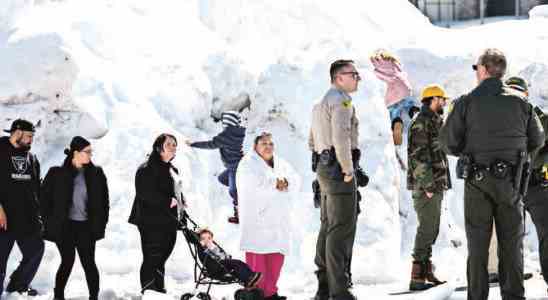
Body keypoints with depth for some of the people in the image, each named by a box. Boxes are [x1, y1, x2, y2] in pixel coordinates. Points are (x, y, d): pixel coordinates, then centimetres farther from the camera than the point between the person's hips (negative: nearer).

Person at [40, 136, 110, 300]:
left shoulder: (96, 174, 4)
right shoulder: (57, 174, -4)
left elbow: (103, 200, 10)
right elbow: (44, 198, 2)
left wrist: (101, 223, 4)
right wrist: (50, 222, -2)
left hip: (86, 227, 2)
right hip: (64, 226, -2)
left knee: (89, 262, -1)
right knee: (67, 261, -1)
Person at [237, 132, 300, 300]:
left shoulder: (281, 164, 20)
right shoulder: (248, 163, 2)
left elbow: (295, 182, 7)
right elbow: (254, 182, -17)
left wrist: (285, 182, -14)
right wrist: (276, 183, -11)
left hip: (278, 219, 6)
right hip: (256, 218, -6)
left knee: (277, 255, 2)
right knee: (257, 256, -12)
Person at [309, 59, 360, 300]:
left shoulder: (321, 104, 21)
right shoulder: (341, 100, -12)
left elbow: (312, 142, 26)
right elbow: (341, 136, -24)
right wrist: (348, 170, -18)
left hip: (324, 169, 10)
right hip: (338, 169, -10)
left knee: (328, 228, 14)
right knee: (342, 230, -10)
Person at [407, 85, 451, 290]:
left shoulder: (434, 121, 20)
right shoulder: (421, 122, -11)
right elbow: (418, 156, -18)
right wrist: (428, 185, -21)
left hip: (435, 185, 10)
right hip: (426, 186, -10)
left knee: (430, 230, 13)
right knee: (427, 229, -12)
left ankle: (426, 271, 19)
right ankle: (418, 277, -14)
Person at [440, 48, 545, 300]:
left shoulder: (467, 102, -6)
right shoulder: (520, 102, 1)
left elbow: (448, 141, -7)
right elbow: (537, 140, 6)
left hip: (478, 182, -2)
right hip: (511, 182, 2)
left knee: (478, 244, 5)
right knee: (511, 244, 9)